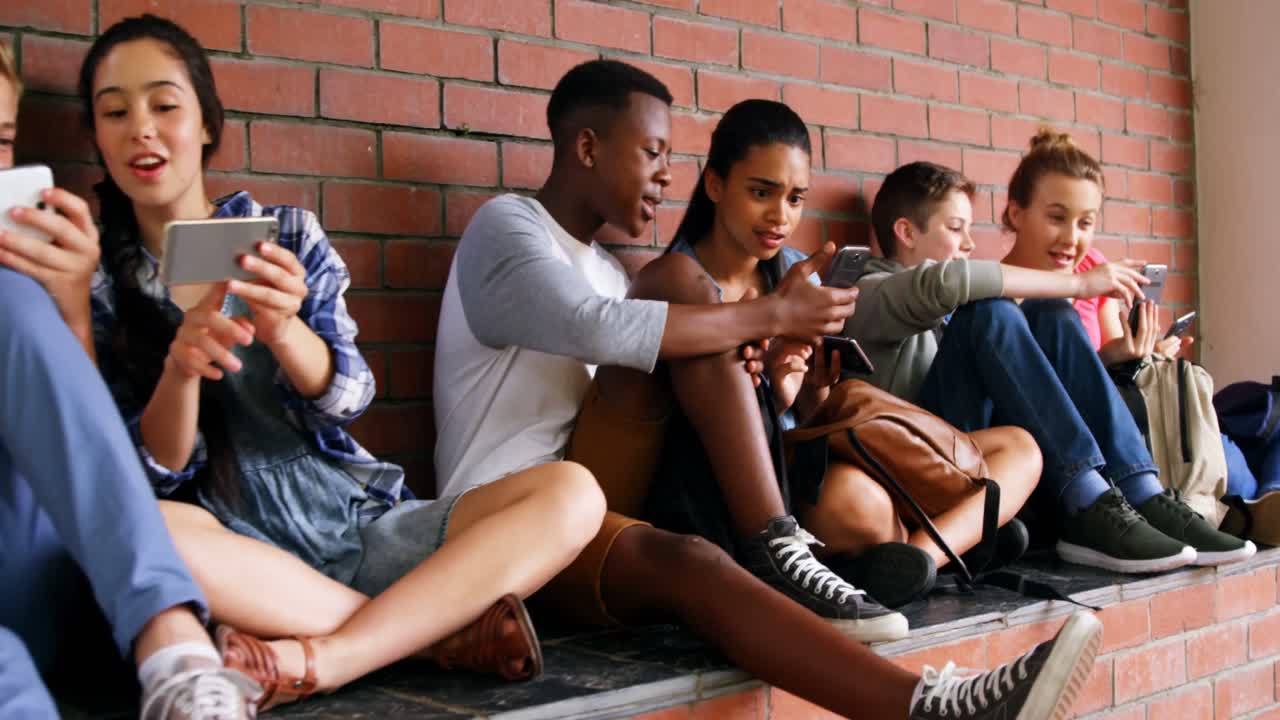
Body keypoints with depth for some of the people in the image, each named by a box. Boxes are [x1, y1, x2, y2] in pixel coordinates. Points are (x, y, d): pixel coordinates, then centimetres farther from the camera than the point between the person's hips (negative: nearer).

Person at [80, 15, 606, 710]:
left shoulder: (289, 234, 8)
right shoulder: (99, 282, 5)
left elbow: (348, 397, -3)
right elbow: (155, 474, -3)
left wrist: (280, 327, -25)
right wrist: (180, 367, -23)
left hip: (365, 526, 2)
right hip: (240, 555, -2)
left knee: (570, 492, -18)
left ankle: (316, 661, -31)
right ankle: (445, 625, -24)